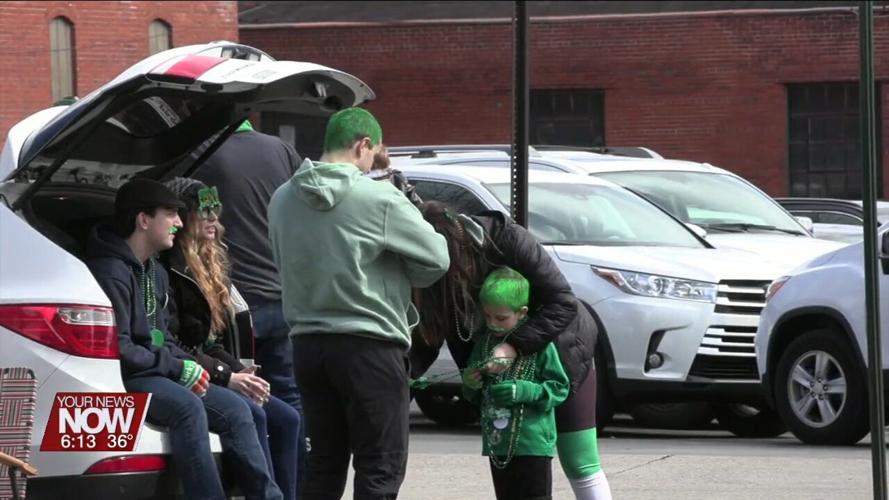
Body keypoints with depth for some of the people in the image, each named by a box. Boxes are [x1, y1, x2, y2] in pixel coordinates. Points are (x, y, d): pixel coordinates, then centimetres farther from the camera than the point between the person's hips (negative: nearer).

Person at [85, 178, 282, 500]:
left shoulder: (156, 273, 19)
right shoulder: (111, 271, -14)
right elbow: (117, 350, -20)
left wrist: (188, 366, 2)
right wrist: (178, 368, -15)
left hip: (158, 374, 10)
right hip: (122, 379, -10)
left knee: (234, 408, -5)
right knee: (188, 407, -33)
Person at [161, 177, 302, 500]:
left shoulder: (209, 266, 19)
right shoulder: (168, 269, -12)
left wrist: (240, 372, 2)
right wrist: (226, 377, -17)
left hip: (214, 373, 9)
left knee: (287, 419, -5)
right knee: (250, 414, -29)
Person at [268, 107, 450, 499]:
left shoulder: (283, 200, 7)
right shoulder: (379, 198, -12)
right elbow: (436, 259, -6)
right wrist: (400, 279, 15)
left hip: (307, 343, 6)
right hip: (369, 346, -6)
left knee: (323, 463, 14)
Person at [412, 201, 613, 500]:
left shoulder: (508, 240, -30)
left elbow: (563, 303, -28)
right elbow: (427, 340, -14)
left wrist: (515, 346, -37)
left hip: (563, 350, -5)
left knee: (580, 465, -2)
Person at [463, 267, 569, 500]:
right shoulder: (483, 342, 9)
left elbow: (559, 388, -8)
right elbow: (475, 397, 19)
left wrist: (525, 391, -22)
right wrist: (470, 385, -5)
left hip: (532, 443, -6)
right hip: (497, 444, 6)